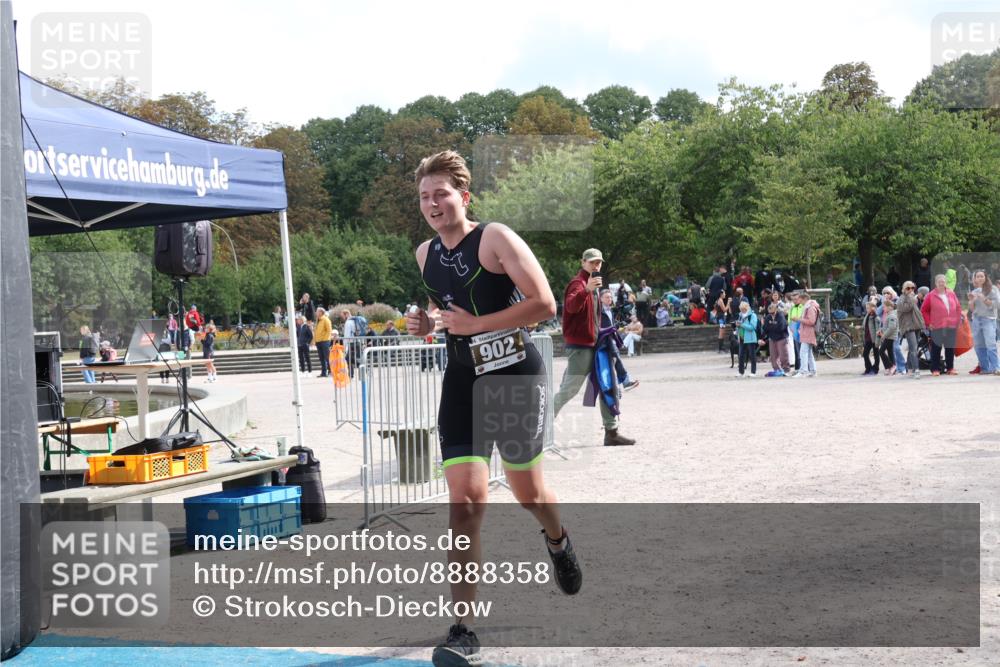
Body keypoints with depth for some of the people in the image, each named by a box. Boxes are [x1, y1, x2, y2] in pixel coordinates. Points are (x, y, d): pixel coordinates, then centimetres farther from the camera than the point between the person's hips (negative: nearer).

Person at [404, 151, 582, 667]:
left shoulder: (496, 239, -12)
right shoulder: (425, 254, 7)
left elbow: (544, 303, -19)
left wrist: (475, 323, -21)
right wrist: (428, 321, 2)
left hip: (516, 376, -4)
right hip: (462, 383, 4)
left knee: (528, 493, 13)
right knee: (464, 500, -10)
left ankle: (558, 543, 51)